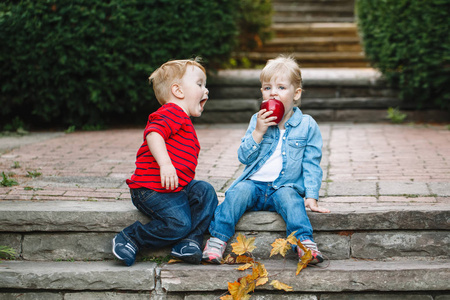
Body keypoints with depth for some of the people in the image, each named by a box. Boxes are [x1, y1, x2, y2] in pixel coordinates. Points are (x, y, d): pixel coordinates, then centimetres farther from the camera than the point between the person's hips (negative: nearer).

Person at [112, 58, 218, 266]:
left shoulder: (184, 123, 26)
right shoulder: (172, 113, -8)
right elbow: (153, 133, -27)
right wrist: (165, 164, -38)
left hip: (178, 186, 10)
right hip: (152, 189, -10)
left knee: (205, 192, -9)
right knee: (178, 222, -24)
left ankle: (189, 242, -12)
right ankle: (130, 239, -6)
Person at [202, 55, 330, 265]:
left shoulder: (307, 126, 4)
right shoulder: (258, 121, 9)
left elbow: (311, 165, 5)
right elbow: (243, 157, 2)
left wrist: (311, 196, -5)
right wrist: (258, 132, -11)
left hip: (285, 186, -2)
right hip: (255, 183, 2)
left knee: (289, 196, -34)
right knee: (240, 191, -29)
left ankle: (304, 241, -41)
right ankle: (218, 238, -29)